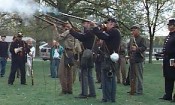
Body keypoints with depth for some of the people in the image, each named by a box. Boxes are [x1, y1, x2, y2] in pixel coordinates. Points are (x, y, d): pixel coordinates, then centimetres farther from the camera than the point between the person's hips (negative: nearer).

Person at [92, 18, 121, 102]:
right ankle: (112, 98, 19)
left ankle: (107, 98, -1)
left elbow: (102, 36, -25)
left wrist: (95, 27, -12)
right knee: (111, 77, 13)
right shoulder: (115, 32, 19)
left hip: (108, 57, -10)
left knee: (106, 77, -5)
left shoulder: (113, 31, -13)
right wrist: (99, 29, 5)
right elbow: (104, 36, 18)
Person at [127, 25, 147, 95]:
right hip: (131, 60, 7)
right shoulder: (131, 39, 16)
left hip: (138, 60, -7)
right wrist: (129, 53, 7)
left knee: (139, 76, -3)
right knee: (132, 76, 13)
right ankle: (133, 90, 23)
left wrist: (137, 49, -31)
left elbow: (144, 47, -16)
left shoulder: (142, 39, -5)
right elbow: (128, 47, 25)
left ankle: (139, 91, 4)